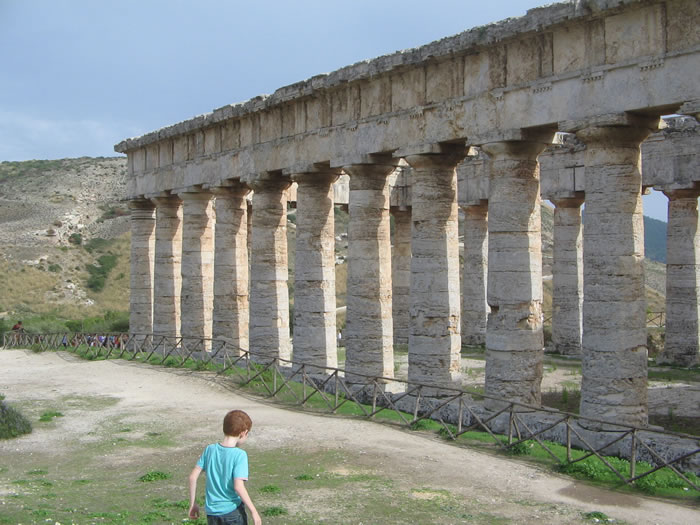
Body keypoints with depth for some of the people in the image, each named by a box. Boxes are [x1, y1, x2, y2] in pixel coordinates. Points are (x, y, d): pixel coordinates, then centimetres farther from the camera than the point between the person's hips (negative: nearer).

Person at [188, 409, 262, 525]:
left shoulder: (210, 450, -1)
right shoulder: (239, 455, -16)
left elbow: (193, 476, 0)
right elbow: (238, 486, -23)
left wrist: (192, 504, 10)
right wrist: (253, 511, -15)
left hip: (211, 512, 5)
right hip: (233, 511, -4)